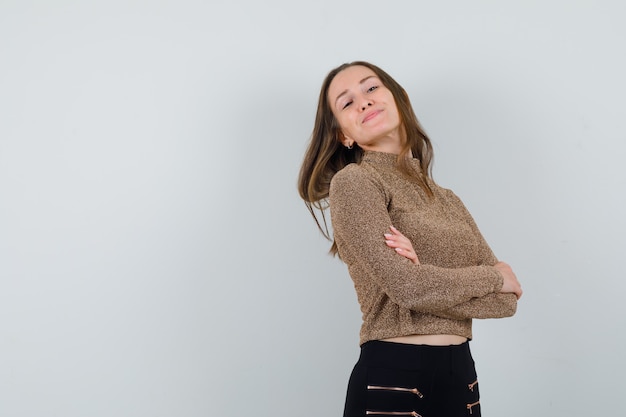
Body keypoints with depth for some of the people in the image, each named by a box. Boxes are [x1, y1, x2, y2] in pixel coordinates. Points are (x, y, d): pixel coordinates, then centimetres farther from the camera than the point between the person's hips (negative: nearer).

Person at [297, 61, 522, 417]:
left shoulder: (447, 200, 11)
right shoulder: (352, 181, -8)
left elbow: (508, 300, 3)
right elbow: (406, 287, -19)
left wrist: (430, 280, -15)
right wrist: (495, 276, -3)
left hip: (462, 375, 6)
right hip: (392, 378, -6)